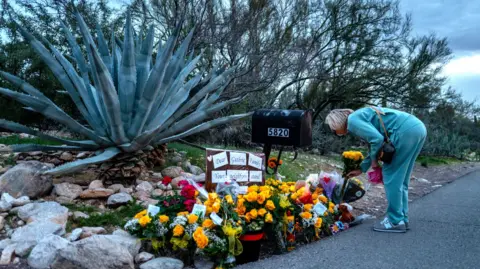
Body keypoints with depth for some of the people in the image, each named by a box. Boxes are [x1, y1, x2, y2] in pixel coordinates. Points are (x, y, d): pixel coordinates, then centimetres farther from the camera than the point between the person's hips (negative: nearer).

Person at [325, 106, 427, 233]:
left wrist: (374, 160, 1)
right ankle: (402, 218, 23)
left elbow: (377, 139, -16)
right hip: (417, 127, 10)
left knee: (391, 176, 0)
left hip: (406, 130, -10)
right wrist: (361, 169, 39)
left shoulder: (353, 120, -4)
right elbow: (373, 146, 32)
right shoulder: (360, 117, 25)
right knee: (400, 179, 16)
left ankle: (395, 221, 7)